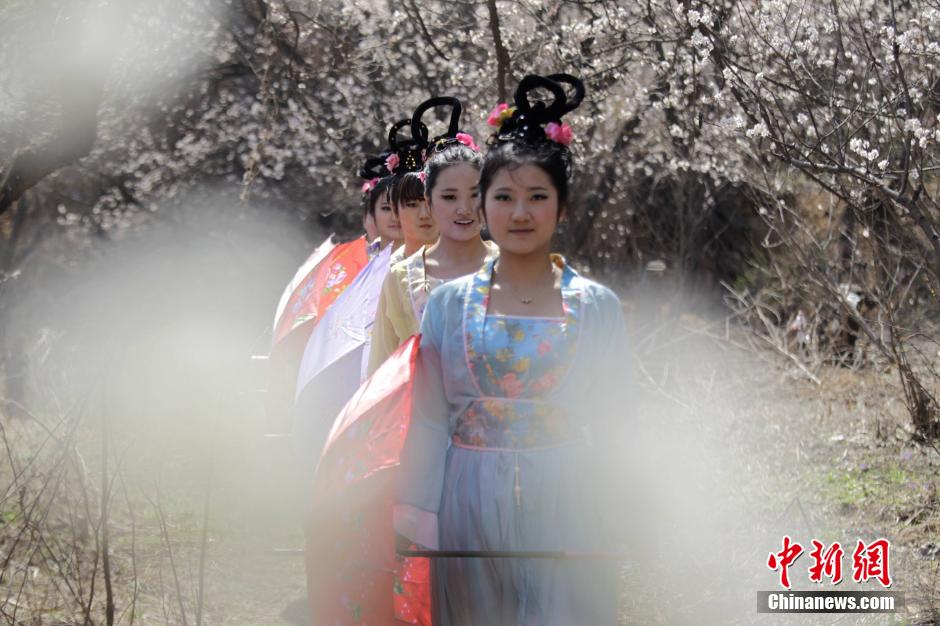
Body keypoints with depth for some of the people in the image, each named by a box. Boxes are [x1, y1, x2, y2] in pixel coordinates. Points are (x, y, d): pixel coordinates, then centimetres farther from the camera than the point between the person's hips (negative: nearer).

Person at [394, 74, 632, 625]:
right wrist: (418, 516, -1)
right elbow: (428, 421, 5)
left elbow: (610, 424, 4)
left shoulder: (597, 307, 2)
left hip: (562, 512, -1)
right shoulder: (450, 303, 4)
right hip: (470, 511, 1)